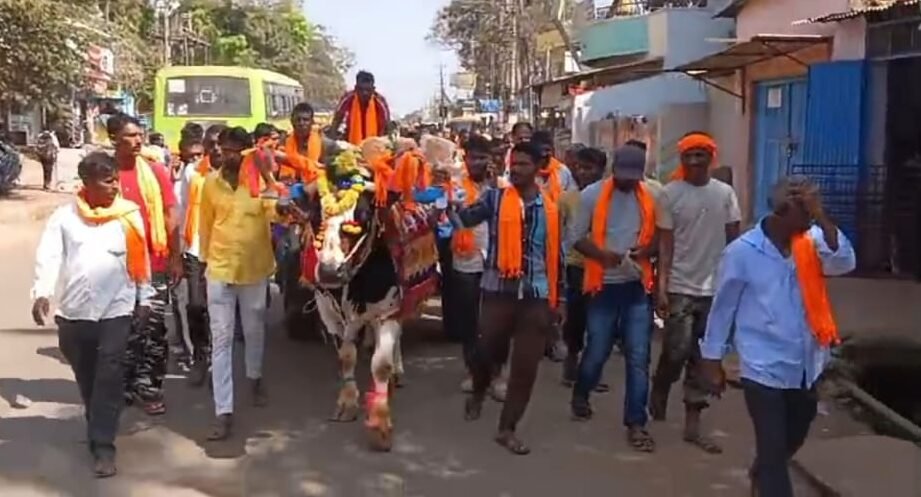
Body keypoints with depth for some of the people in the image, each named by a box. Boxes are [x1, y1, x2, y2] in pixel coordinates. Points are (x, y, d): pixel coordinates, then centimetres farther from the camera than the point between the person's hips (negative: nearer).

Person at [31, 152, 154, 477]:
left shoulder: (129, 213, 2)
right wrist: (42, 292, -22)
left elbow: (141, 259, 7)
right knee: (86, 377, 13)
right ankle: (100, 428, 32)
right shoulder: (64, 216, 2)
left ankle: (103, 445, -3)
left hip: (116, 309, -1)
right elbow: (48, 256, -7)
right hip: (73, 311, 1)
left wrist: (144, 298, 7)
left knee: (109, 376, -7)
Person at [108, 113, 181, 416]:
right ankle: (128, 384, 24)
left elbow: (170, 215, 3)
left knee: (154, 327, 4)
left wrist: (176, 257, 0)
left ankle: (149, 387, 14)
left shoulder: (156, 171, 0)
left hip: (155, 262, 1)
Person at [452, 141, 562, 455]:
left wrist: (558, 296, 13)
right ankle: (478, 394, 40)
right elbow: (464, 219, -13)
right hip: (499, 290, -2)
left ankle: (507, 428, 15)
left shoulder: (550, 208, 7)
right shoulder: (495, 199, 1)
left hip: (537, 294, 2)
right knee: (487, 351, 6)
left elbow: (556, 252, 12)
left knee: (526, 365, 3)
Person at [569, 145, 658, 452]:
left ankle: (636, 423, 8)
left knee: (638, 356, 0)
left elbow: (656, 236, 10)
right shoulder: (592, 194, -5)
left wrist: (646, 249, -13)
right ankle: (580, 395, 39)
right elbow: (577, 238, -2)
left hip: (637, 287, 1)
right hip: (604, 285, -1)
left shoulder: (650, 197, 0)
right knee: (597, 350, 9)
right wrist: (602, 254, -20)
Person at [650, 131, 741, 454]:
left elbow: (734, 241, 7)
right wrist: (662, 287, -10)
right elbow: (666, 244, -4)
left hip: (715, 288, 3)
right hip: (680, 287, -2)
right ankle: (659, 392, 27)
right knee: (677, 351, -5)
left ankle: (692, 425, 14)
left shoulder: (725, 193, 3)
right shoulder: (670, 194, -4)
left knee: (702, 357, 6)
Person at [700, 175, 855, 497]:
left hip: (805, 365, 6)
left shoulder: (812, 242, -1)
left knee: (793, 439, 26)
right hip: (764, 368, -6)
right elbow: (723, 307, -5)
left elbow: (844, 264, -19)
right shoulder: (742, 251, -13)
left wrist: (823, 220, -26)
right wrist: (712, 359, -1)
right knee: (773, 449, -1)